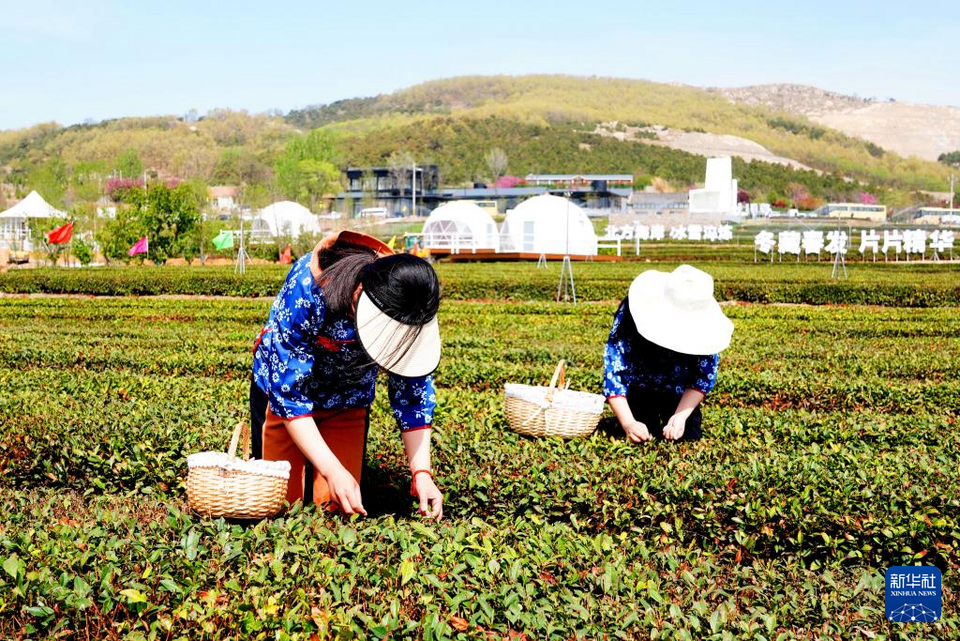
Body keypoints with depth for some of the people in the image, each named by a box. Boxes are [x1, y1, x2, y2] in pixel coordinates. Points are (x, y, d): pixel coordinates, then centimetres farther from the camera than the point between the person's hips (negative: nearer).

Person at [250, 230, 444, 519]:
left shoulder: (410, 315, -28)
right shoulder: (306, 287, -39)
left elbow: (413, 392, -15)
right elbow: (288, 390, -34)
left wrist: (422, 471, -26)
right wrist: (332, 470, -39)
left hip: (348, 403, 3)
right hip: (282, 391, -3)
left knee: (336, 506, -2)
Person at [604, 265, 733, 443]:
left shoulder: (704, 326, -27)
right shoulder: (631, 314, -33)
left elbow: (704, 375, -18)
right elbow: (613, 370, -31)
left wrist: (681, 416, -32)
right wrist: (628, 423, -41)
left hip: (679, 391, 1)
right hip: (639, 387, -1)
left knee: (689, 434, -11)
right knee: (642, 437, -15)